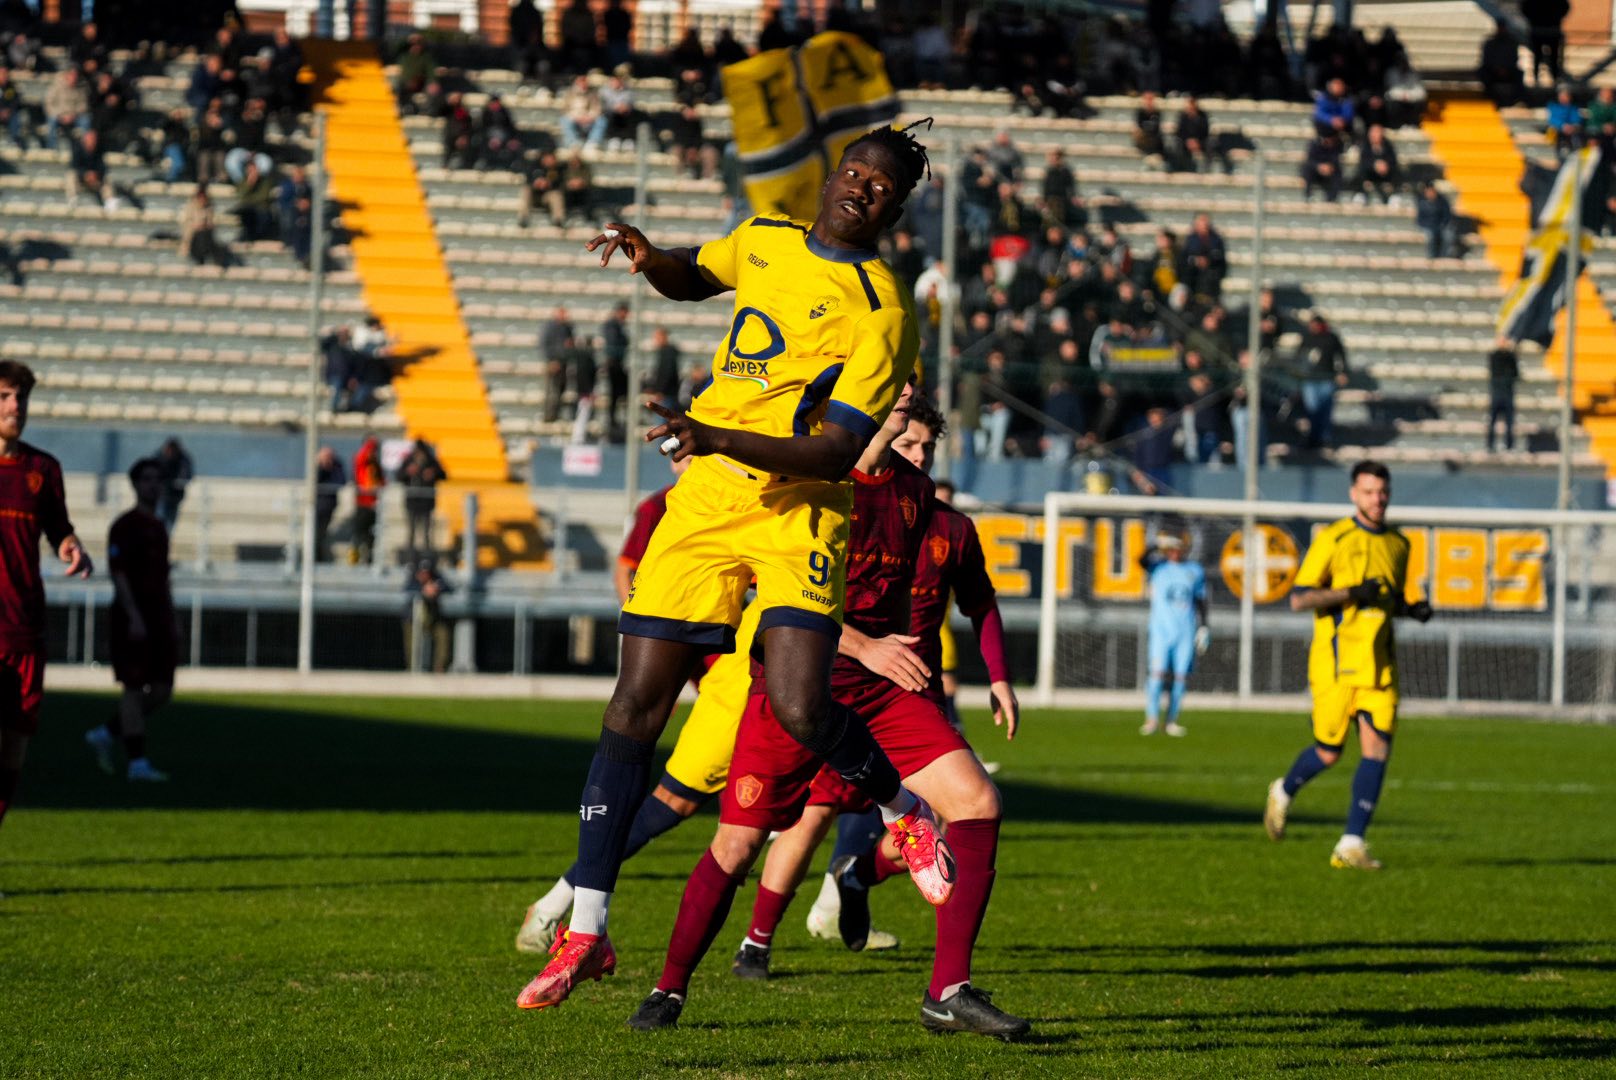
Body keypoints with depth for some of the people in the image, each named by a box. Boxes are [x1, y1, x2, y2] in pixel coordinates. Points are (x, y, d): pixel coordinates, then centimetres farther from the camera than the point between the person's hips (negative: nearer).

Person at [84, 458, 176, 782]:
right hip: (132, 617, -8)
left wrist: (173, 619, 18)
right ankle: (137, 763, -6)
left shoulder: (159, 527, 18)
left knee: (163, 689, 4)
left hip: (158, 619, 8)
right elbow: (118, 573, -15)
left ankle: (107, 734, 17)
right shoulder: (124, 526, -7)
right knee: (135, 688, -7)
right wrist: (134, 617, -22)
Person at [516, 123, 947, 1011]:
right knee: (634, 709, -2)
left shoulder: (880, 312, -10)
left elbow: (839, 452, -18)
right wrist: (648, 258, 9)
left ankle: (905, 813, 14)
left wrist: (721, 439, -29)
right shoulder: (765, 240, 9)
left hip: (799, 514, -5)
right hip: (705, 503, 5)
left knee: (801, 711, -21)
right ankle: (586, 930, 4)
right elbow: (693, 279, 32)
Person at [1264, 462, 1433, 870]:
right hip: (1336, 663, -4)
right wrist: (1352, 593, -19)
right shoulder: (1333, 540, -6)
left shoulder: (1398, 545, 13)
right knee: (1328, 753, 0)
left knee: (1377, 749, -9)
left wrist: (1414, 607, 4)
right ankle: (1284, 792, 33)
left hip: (1379, 664, 4)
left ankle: (1351, 845, -6)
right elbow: (1299, 599, -9)